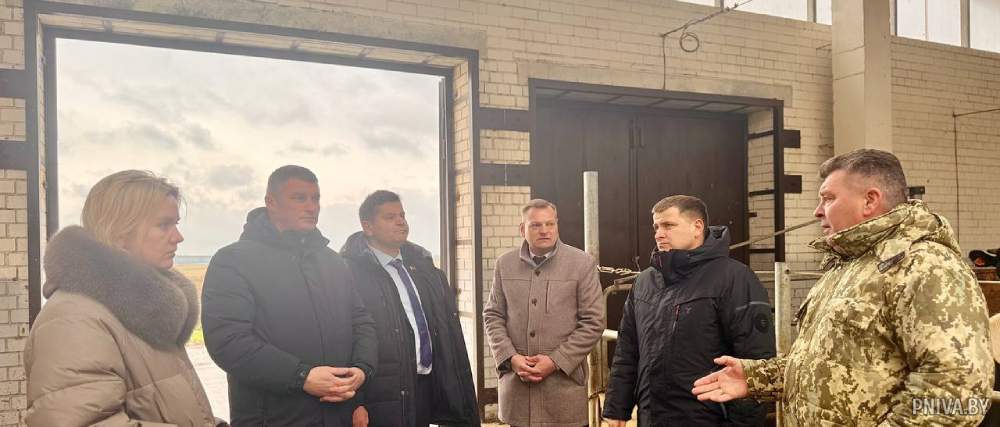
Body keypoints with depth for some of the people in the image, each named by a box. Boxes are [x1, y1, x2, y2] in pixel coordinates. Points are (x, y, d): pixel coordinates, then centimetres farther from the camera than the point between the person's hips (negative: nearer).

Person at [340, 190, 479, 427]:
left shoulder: (424, 268, 12)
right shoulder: (351, 272, -11)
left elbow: (451, 334, 13)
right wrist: (354, 404, -21)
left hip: (428, 389, 7)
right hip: (385, 399, -7)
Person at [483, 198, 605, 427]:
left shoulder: (582, 263, -1)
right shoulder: (505, 264, 7)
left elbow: (593, 322, -3)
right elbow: (493, 316, 9)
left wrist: (556, 361, -11)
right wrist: (511, 358, -6)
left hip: (564, 380, -2)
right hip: (516, 382, 2)